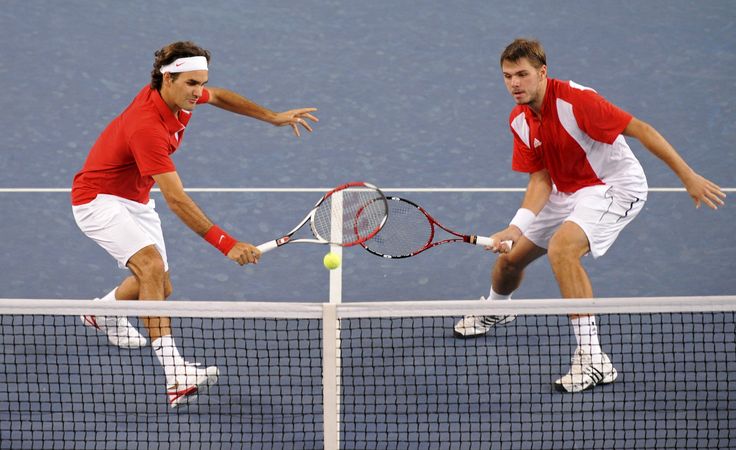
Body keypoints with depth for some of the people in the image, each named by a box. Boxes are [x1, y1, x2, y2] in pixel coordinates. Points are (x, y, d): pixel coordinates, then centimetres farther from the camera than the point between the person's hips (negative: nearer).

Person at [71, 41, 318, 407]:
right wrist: (227, 244, -45)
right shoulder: (147, 126, -36)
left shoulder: (179, 95, -10)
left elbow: (218, 97, 16)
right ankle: (176, 375, -42)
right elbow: (177, 201, -39)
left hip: (135, 199, 9)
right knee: (151, 264, -31)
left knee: (160, 288, 15)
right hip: (97, 199, -9)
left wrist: (273, 117, 10)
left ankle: (102, 312, 49)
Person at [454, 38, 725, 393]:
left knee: (562, 248, -33)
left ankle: (593, 360, -31)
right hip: (567, 191, 8)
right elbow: (541, 179, -3)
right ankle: (495, 310, 53)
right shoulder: (519, 121, -4)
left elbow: (641, 130, -23)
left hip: (616, 186, -8)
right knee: (510, 256, 15)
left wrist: (689, 177, -24)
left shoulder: (575, 100, -27)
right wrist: (517, 227, -19)